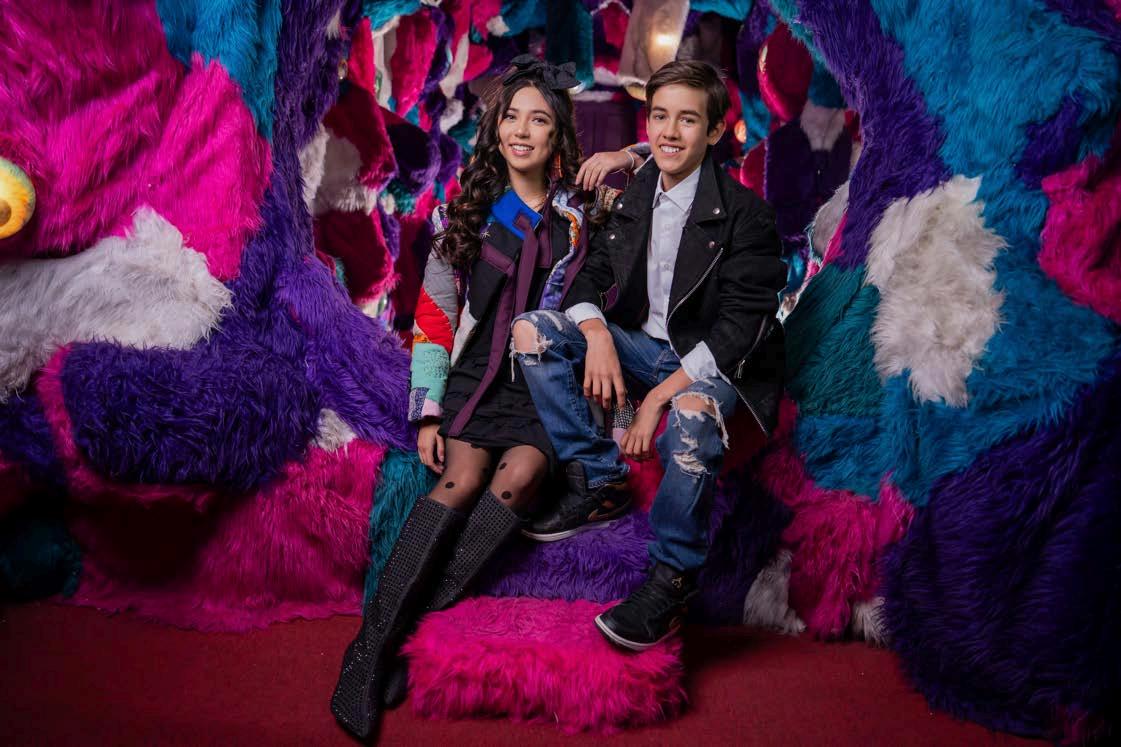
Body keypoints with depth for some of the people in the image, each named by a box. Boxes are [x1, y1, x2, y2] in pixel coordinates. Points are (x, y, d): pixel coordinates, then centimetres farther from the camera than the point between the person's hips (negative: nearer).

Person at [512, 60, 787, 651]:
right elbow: (589, 275, 7)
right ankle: (599, 482, -7)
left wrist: (659, 395, -27)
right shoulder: (631, 197, 4)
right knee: (532, 329, -12)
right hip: (642, 343, 6)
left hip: (710, 362, -6)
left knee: (691, 417, -40)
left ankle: (671, 579, -19)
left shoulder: (744, 214, -13)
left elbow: (740, 325, -19)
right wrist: (597, 334, -18)